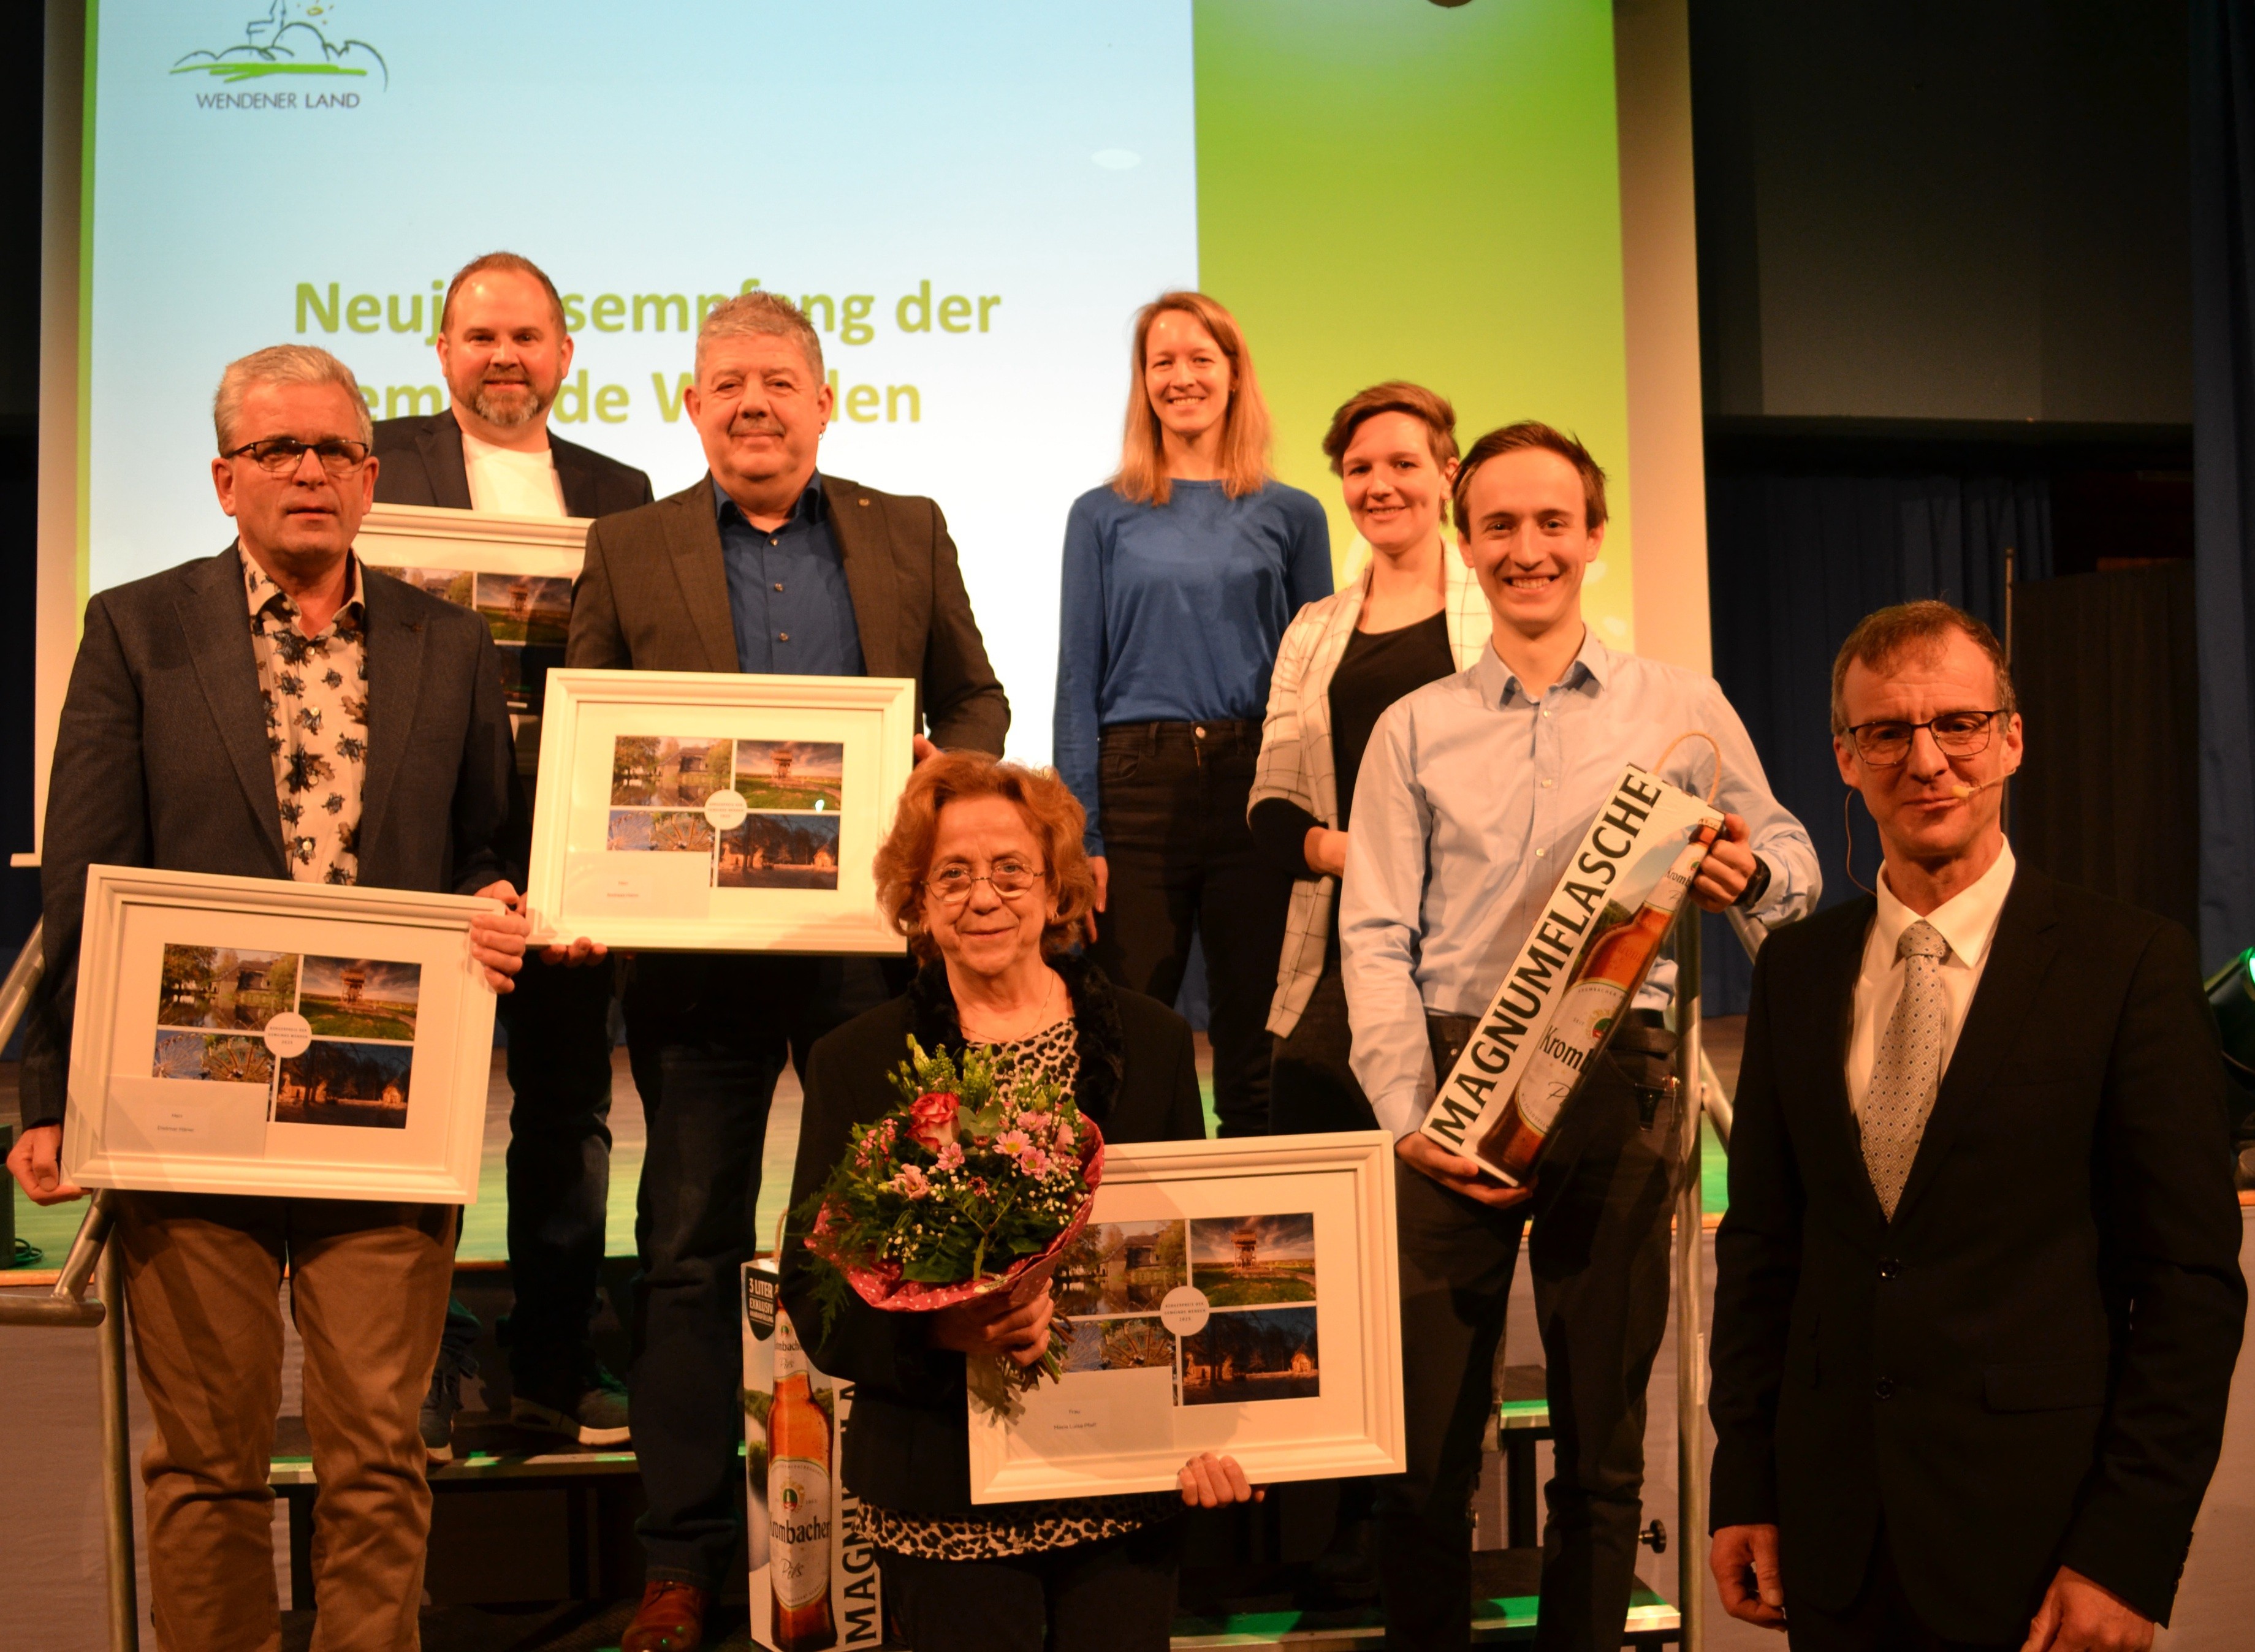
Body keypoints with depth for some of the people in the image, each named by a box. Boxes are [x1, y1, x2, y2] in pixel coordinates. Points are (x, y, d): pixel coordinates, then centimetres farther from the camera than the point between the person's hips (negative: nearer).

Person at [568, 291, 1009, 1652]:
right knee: (689, 1251, 6)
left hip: (871, 935, 1)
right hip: (696, 942, 0)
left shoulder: (908, 534, 9)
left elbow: (975, 700, 13)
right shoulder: (629, 547, 6)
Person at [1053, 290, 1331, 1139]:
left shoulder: (1290, 517, 9)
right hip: (1138, 789, 0)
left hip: (1256, 784, 1)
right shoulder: (1103, 516, 8)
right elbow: (1078, 681, 5)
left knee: (1254, 1053, 4)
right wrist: (1080, 836, -4)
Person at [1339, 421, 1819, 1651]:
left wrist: (1751, 875, -10)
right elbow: (1375, 937, 4)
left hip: (1616, 1082, 0)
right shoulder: (1413, 730, 10)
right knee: (1425, 1432, 1)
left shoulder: (1683, 708, 9)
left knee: (1604, 1437, 7)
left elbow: (1790, 855, 15)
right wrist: (1406, 1116, -9)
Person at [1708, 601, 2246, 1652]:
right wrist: (1743, 1486, 4)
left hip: (2033, 1535, -4)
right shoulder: (1796, 970, 6)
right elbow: (1762, 1242, 8)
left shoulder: (2129, 963, -7)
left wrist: (2131, 1554, -11)